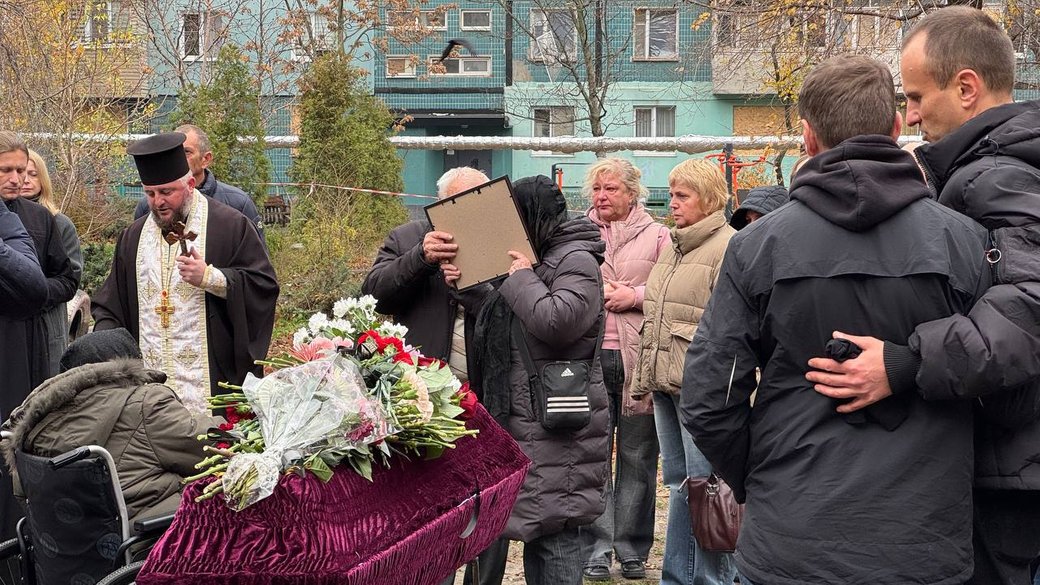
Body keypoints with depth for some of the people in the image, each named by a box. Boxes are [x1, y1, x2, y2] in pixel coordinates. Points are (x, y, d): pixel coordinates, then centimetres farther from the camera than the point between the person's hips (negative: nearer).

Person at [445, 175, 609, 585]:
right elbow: (504, 316, 30)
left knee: (552, 528, -7)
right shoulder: (539, 259, 20)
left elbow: (557, 320, -26)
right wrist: (469, 287, 14)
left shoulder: (576, 260, -11)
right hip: (521, 420, 10)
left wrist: (521, 277, -12)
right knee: (533, 524, 13)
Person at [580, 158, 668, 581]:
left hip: (638, 360, -1)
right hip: (589, 357, 1)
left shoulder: (656, 236, 6)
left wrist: (635, 296, -11)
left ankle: (632, 550, 16)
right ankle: (596, 551, 9)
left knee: (637, 457, 5)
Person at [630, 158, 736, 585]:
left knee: (705, 485, -4)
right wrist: (644, 380, 21)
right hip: (666, 385, 9)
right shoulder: (672, 246, 18)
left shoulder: (729, 247, -9)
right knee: (678, 482, 14)